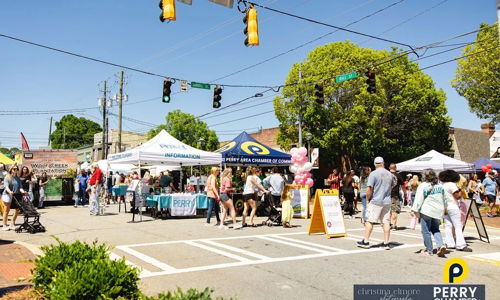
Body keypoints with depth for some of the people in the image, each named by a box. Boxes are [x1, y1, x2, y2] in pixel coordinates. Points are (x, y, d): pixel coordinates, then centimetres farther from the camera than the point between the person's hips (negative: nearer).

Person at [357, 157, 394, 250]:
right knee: (386, 222, 7)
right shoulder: (389, 174, 8)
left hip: (375, 201, -5)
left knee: (369, 221, 1)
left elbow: (369, 189, -15)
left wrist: (367, 199, -2)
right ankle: (386, 243, 11)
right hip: (387, 202, 5)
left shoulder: (373, 174, -11)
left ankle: (366, 241, 4)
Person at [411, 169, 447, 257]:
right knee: (435, 229, 19)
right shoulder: (440, 186, 10)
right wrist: (445, 208, 34)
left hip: (426, 211, -6)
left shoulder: (422, 186, -8)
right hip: (438, 211, 6)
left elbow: (418, 199, -12)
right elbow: (444, 199, 20)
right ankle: (441, 245, -1)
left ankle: (429, 250, 8)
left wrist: (414, 210, -8)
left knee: (426, 231, 4)